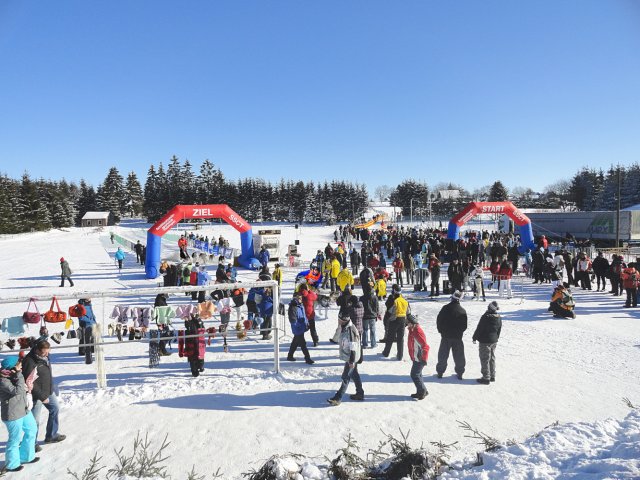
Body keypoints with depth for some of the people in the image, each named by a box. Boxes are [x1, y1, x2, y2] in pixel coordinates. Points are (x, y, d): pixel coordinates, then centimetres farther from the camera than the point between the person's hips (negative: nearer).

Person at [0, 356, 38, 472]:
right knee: (15, 439, 7)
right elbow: (17, 391, -32)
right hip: (12, 414, -9)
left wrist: (27, 388, 1)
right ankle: (12, 464, 29)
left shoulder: (14, 376, 4)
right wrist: (19, 374, -31)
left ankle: (26, 456, 38)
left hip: (24, 410, 9)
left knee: (32, 430, 21)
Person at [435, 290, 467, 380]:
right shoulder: (462, 310, -6)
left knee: (443, 355, 9)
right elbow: (465, 325, 1)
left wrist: (441, 331, 12)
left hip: (446, 336, -1)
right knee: (459, 356, 13)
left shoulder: (445, 308, -9)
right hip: (458, 337, 1)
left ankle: (440, 372, 12)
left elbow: (439, 321, -4)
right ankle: (460, 373, 17)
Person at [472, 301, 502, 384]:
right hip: (494, 341, 7)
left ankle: (486, 378, 4)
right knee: (492, 359, 18)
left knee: (485, 360, 0)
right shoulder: (498, 318, 1)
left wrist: (474, 338, -2)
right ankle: (492, 376, 26)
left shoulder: (485, 317, -21)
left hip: (485, 341, -7)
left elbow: (479, 328, -15)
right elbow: (499, 330, 12)